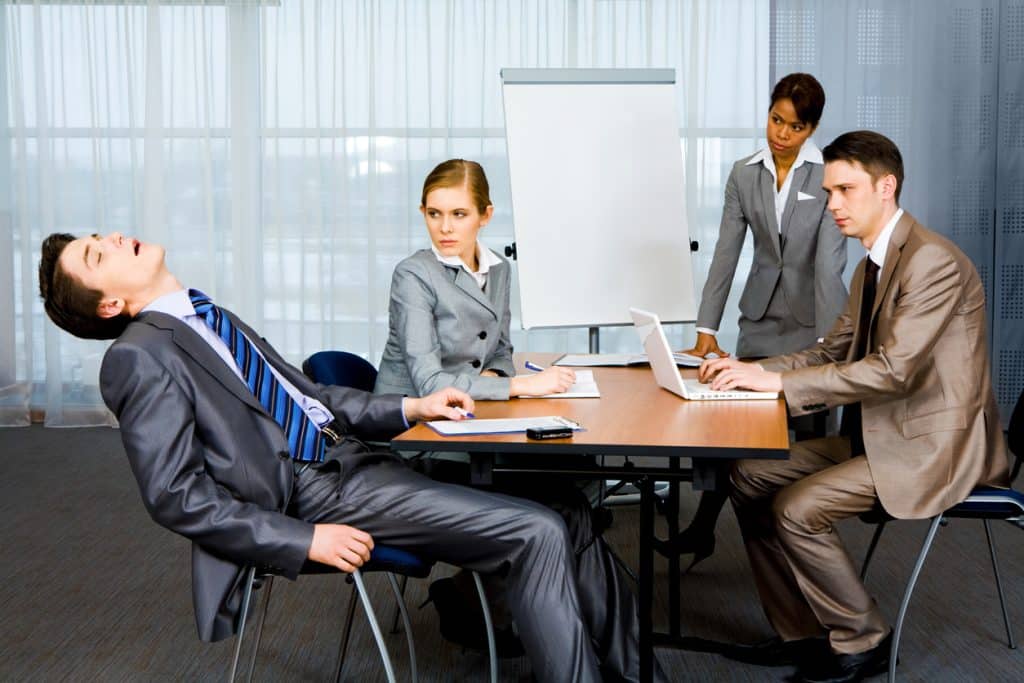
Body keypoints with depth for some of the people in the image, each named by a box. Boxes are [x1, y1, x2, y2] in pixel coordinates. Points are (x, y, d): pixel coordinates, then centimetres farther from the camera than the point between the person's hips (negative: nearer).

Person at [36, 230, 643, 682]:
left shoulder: (206, 318, 20)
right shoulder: (137, 357, -6)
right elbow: (177, 496, -12)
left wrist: (412, 409, 12)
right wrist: (305, 541, -17)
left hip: (344, 456, 8)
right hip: (306, 494, -8)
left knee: (544, 530, -5)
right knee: (538, 534, -18)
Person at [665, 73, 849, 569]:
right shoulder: (744, 174, 0)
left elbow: (829, 260, -20)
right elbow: (725, 254, -2)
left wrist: (828, 344, -24)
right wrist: (706, 332, -6)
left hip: (813, 319, -3)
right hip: (761, 317, 3)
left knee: (809, 430, 3)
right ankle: (702, 530, 14)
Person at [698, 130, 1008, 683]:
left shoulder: (932, 260, -20)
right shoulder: (871, 263, 12)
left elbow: (894, 369, -28)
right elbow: (835, 350, 14)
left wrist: (779, 381, -26)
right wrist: (753, 370, -3)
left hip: (934, 445, -10)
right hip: (881, 433, 10)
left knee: (795, 508, -21)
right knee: (750, 475, 1)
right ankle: (800, 633, 10)